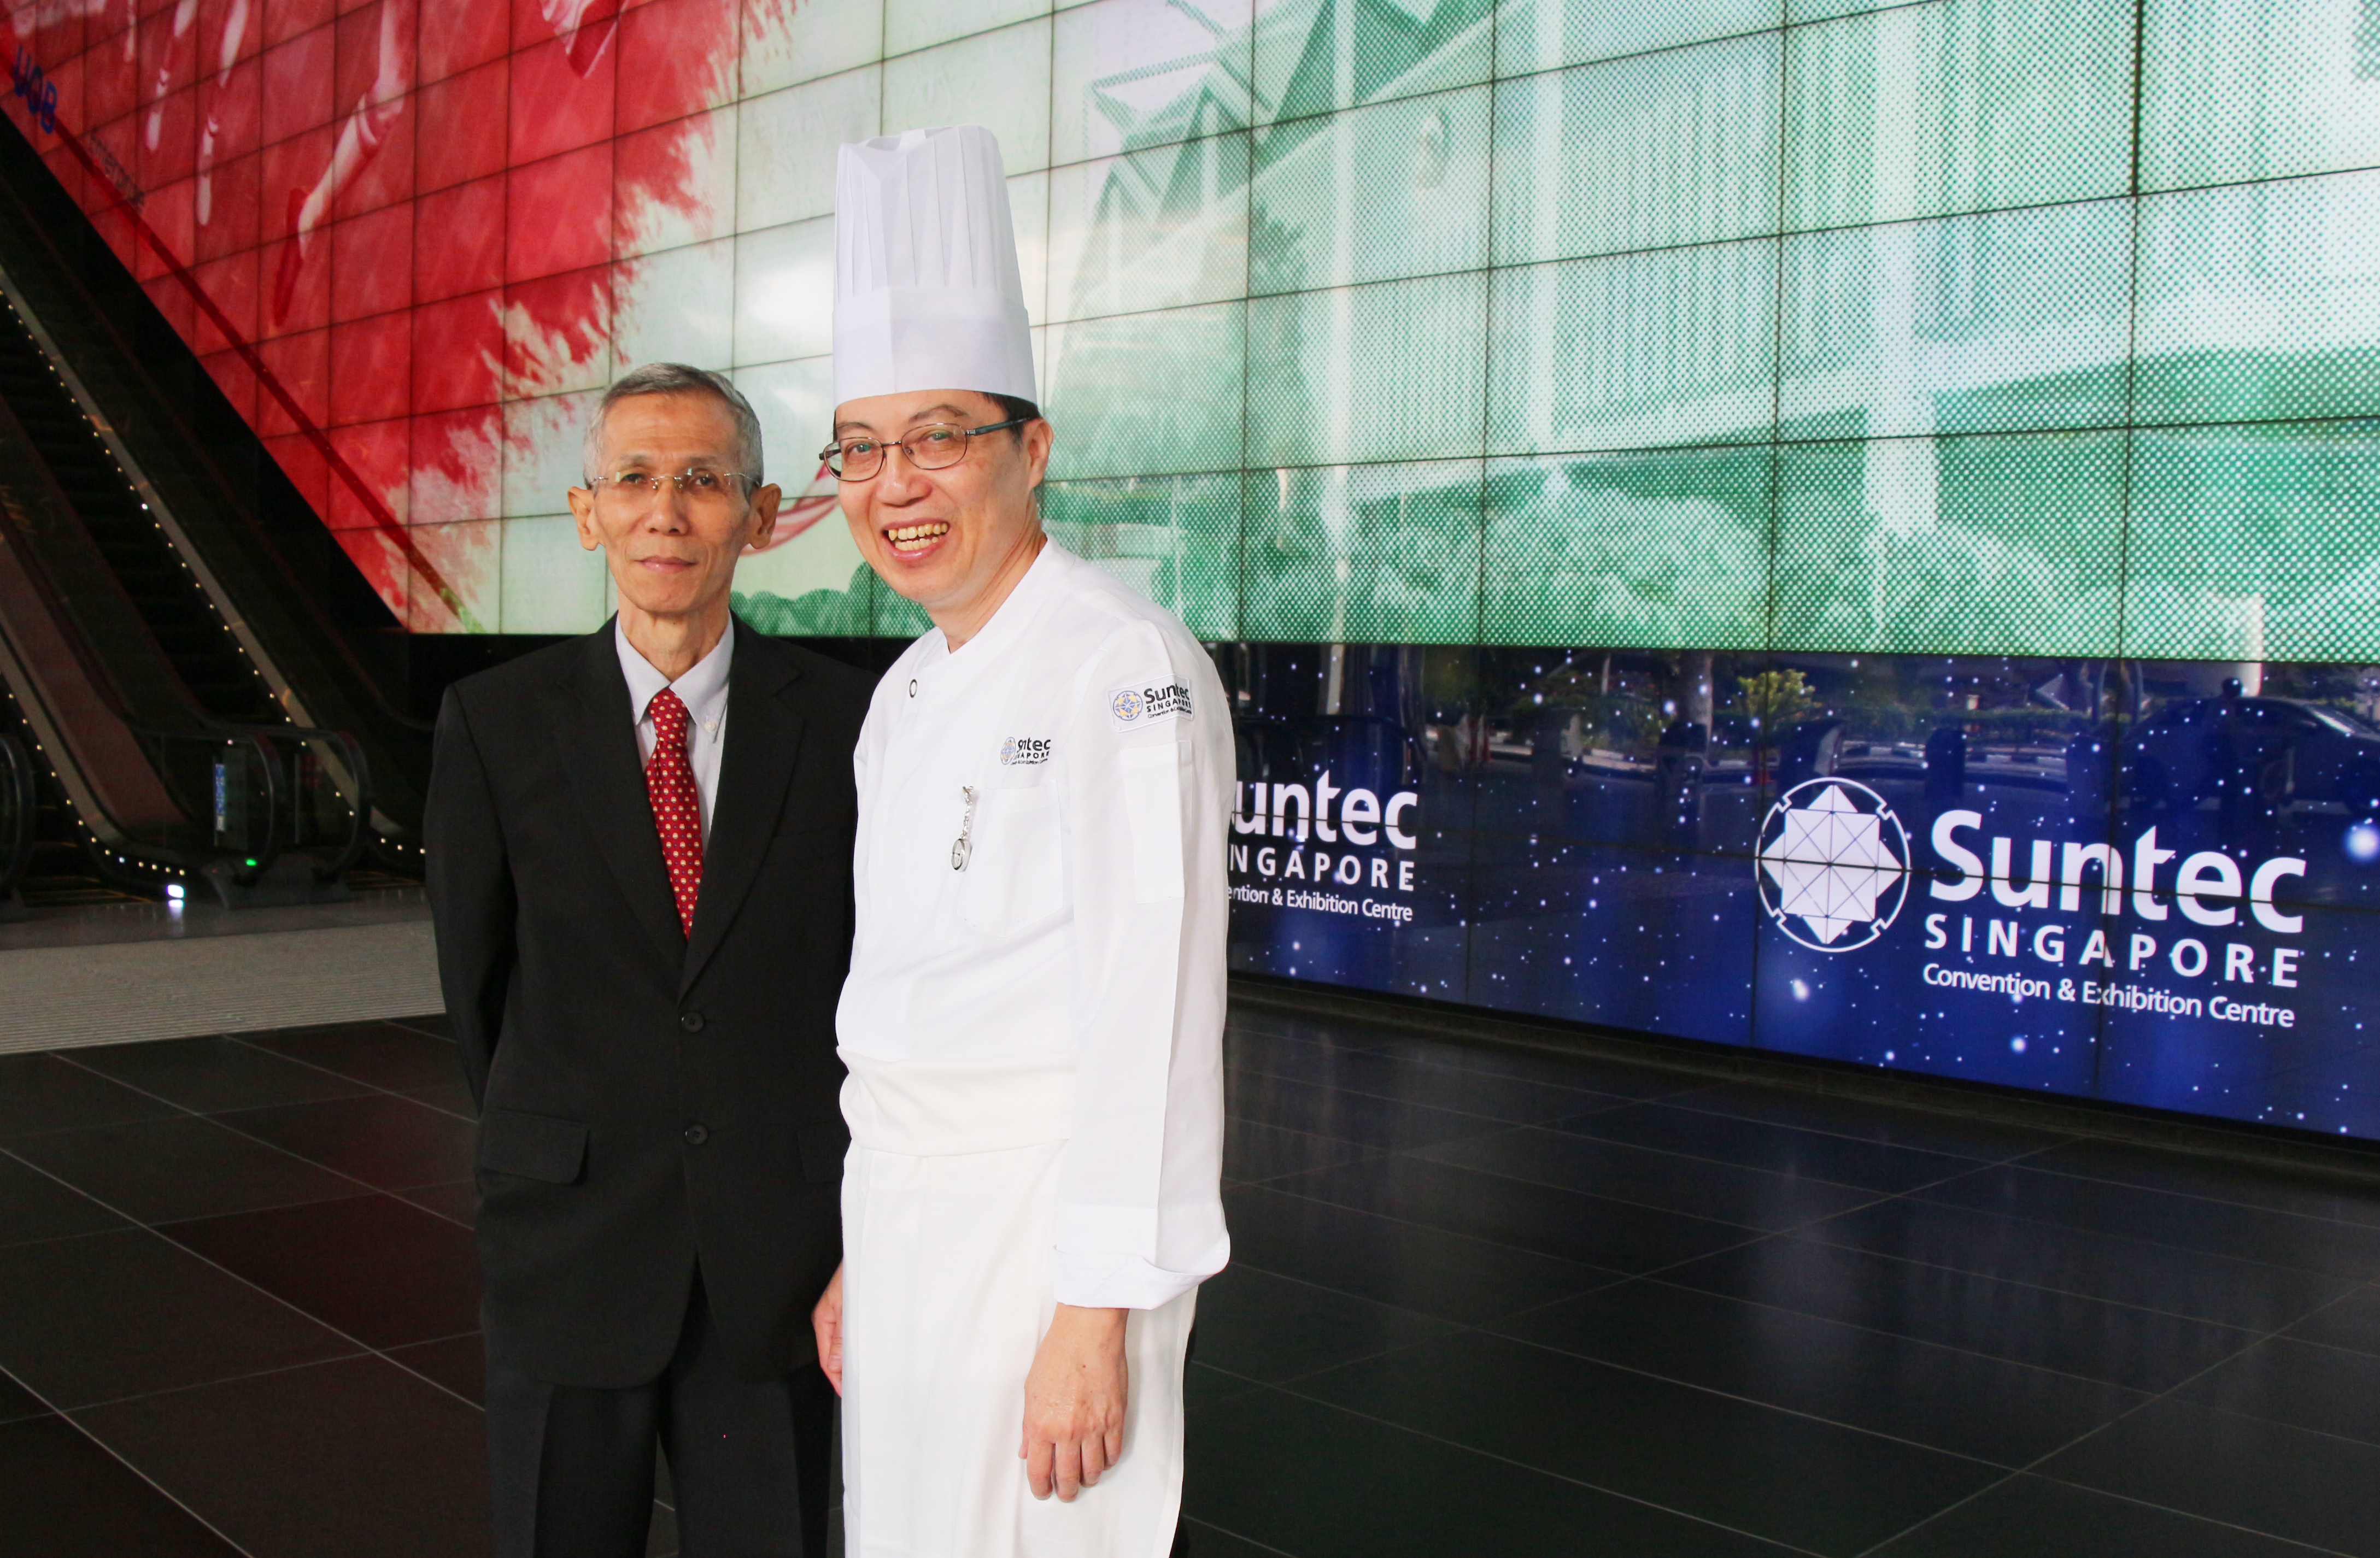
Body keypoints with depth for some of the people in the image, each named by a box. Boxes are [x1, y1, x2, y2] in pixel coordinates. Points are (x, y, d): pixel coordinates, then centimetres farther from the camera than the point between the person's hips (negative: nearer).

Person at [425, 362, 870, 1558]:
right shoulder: (495, 723, -2)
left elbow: (874, 961, 4)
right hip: (569, 1249, 0)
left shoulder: (843, 721, -3)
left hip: (781, 1252, 0)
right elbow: (474, 977, 7)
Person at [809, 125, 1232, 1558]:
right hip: (910, 1219, 8)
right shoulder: (907, 692, 10)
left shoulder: (1126, 669, -16)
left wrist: (1093, 1318, -21)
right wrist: (863, 1252, 17)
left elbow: (1152, 1010, -20)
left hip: (1048, 1227, -8)